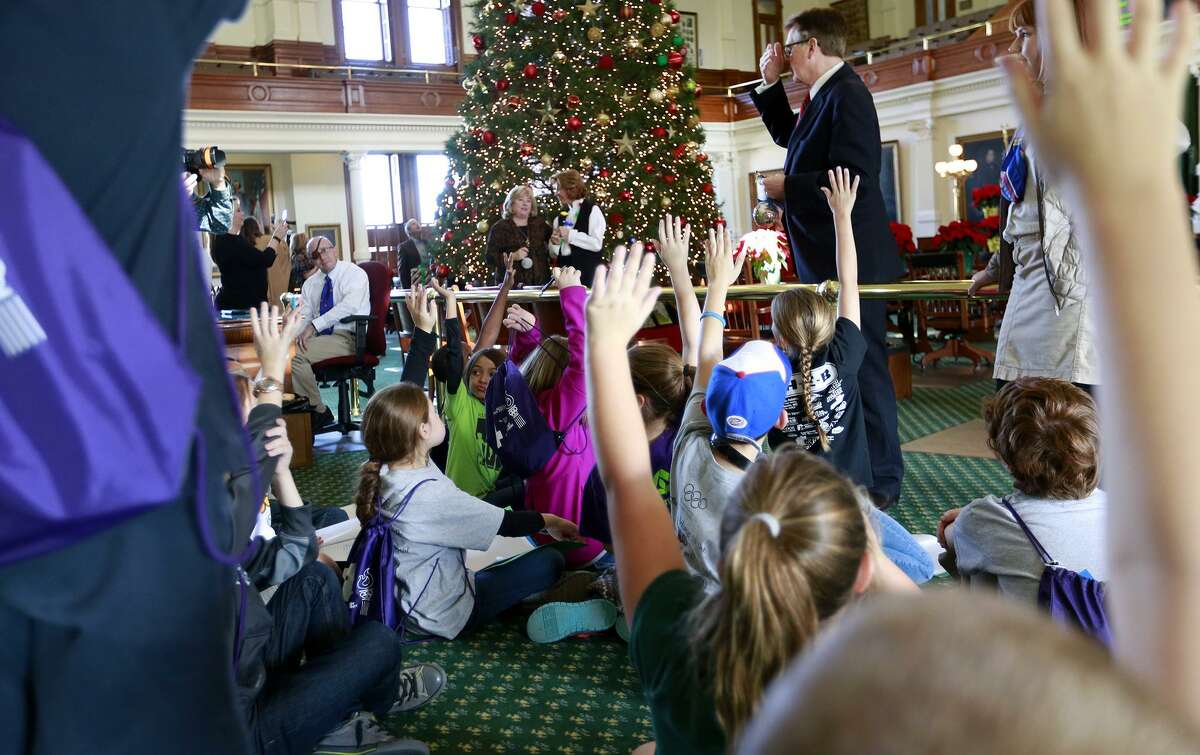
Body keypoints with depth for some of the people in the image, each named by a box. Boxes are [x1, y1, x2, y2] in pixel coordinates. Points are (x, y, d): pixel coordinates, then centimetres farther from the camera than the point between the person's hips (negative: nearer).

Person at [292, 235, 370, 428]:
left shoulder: (354, 273, -2)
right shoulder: (310, 284, 19)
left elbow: (349, 306, -19)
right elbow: (303, 316, 12)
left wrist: (314, 325, -26)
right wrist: (299, 332, -13)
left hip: (346, 338, -6)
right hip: (319, 338, 6)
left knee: (295, 354, -26)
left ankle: (319, 411, -11)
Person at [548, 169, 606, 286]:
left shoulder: (592, 210, -2)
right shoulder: (561, 216, 16)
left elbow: (597, 244, -14)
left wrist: (570, 235, -12)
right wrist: (554, 243, -1)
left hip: (585, 272, -5)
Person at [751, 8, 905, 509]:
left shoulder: (846, 94, -17)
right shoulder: (823, 96, 13)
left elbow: (851, 178, -27)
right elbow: (788, 137, 31)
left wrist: (788, 186, -15)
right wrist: (770, 85, 19)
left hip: (850, 261, -11)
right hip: (826, 260, 11)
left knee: (863, 368, -4)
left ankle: (881, 480, 6)